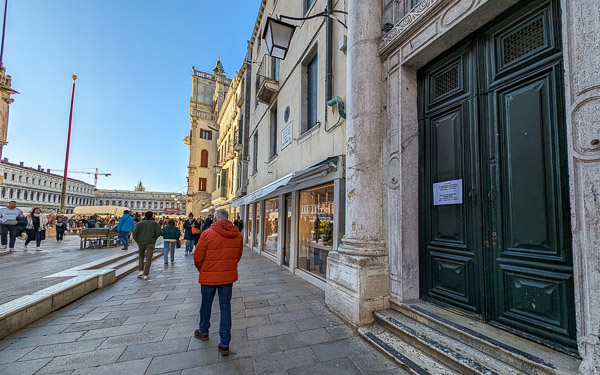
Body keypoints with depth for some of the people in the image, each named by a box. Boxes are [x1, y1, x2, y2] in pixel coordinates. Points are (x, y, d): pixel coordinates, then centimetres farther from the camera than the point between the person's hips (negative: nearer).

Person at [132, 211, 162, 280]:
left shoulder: (140, 223, 6)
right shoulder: (155, 223, 3)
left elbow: (135, 232, -5)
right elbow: (159, 233, -8)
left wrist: (137, 240, 6)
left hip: (141, 243, 2)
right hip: (150, 243, -2)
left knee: (141, 257, 22)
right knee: (148, 259, 1)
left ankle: (141, 270, 12)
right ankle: (145, 275, -1)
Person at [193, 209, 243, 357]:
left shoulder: (207, 234, -16)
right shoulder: (237, 235, -5)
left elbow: (198, 257, -8)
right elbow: (238, 256, 5)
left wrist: (202, 270, 11)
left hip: (209, 276, -2)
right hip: (228, 276, 2)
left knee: (206, 304, 20)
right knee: (225, 307, 10)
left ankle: (203, 331, 44)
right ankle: (224, 344, 15)